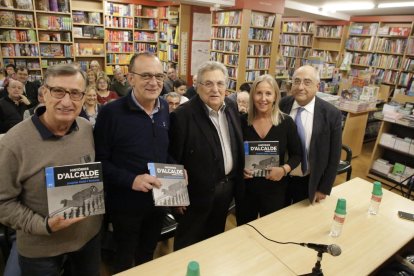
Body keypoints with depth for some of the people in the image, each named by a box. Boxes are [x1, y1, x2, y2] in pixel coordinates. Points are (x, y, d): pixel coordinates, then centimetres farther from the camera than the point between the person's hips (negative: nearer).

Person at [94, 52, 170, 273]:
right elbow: (99, 160, -17)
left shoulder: (164, 108, 0)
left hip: (158, 199, 5)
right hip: (126, 203, -5)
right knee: (125, 259, 20)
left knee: (148, 255, 27)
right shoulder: (111, 112, -19)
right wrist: (131, 180, -28)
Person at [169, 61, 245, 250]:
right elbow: (174, 158, -16)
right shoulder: (182, 115, -21)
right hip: (199, 191, -6)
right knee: (188, 244, 17)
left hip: (228, 187, 6)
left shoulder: (231, 108, 1)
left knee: (215, 239, 27)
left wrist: (237, 181, 10)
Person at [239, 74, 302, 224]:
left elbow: (296, 154, 0)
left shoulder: (286, 122, -8)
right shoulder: (242, 121, -7)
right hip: (246, 188, 1)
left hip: (275, 188, 0)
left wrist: (284, 169, -17)